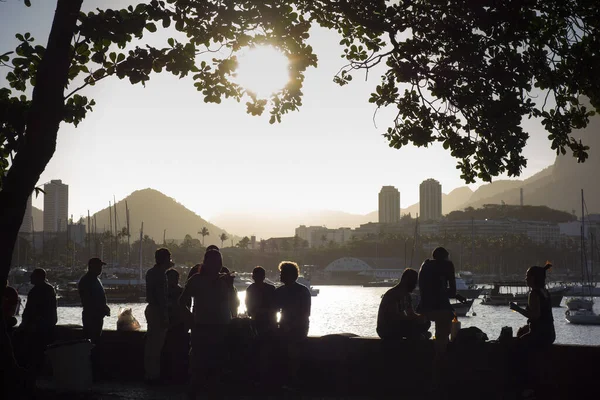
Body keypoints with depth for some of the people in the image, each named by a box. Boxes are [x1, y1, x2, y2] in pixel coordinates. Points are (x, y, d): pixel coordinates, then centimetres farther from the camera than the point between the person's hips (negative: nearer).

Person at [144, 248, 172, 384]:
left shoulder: (151, 272, 13)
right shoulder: (160, 274, -17)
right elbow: (161, 297, -21)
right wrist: (165, 317, -21)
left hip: (151, 309, 10)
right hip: (158, 311, -10)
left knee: (151, 343, 16)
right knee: (156, 345, -6)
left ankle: (149, 373, 23)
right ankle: (153, 375, -3)